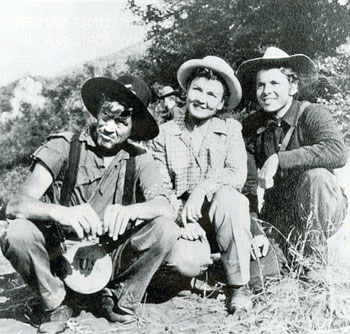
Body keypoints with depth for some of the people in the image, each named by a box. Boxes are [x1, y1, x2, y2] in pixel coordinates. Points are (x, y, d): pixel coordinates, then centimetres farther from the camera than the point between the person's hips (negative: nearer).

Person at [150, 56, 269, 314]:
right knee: (184, 262, -30)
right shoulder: (166, 133, 6)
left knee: (227, 196, -34)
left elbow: (237, 174, -10)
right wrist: (182, 218, -15)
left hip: (222, 215, 1)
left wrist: (202, 189, -25)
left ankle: (239, 286, -18)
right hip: (184, 218, 0)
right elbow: (161, 188, 0)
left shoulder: (230, 130, 6)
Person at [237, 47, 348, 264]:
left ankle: (316, 260, -16)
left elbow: (337, 152, -35)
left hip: (324, 213, -4)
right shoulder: (251, 126, -2)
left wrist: (278, 160, -35)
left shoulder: (312, 114, -15)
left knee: (315, 175, -33)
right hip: (278, 216, 4)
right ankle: (289, 253, 17)